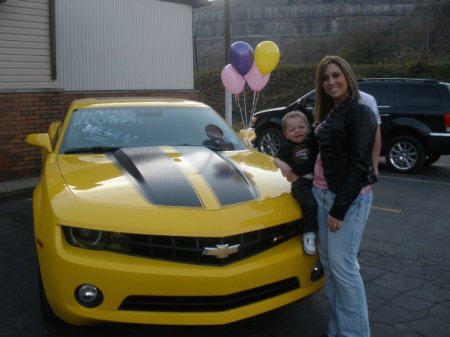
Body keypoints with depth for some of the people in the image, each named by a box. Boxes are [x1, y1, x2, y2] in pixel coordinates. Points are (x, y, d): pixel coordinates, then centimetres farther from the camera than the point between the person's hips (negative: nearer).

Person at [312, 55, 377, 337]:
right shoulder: (329, 112, 15)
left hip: (349, 198, -9)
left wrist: (340, 208, -20)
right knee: (328, 263, 12)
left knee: (343, 266, -5)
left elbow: (359, 164, -18)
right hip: (323, 194, 9)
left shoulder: (359, 111, -12)